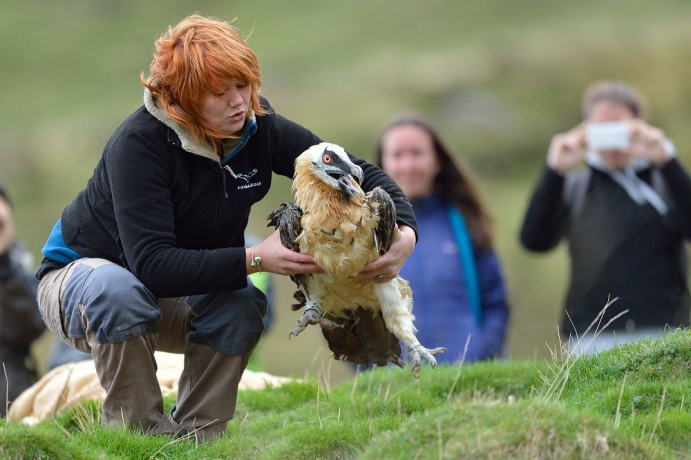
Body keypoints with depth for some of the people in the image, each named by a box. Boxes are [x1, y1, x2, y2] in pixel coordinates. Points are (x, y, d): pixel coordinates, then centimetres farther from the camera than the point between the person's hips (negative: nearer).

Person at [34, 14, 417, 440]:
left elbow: (357, 171, -9)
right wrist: (255, 259, -41)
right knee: (117, 288, -40)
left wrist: (404, 233, -28)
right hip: (80, 276, -5)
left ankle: (194, 436, -12)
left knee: (242, 304, -27)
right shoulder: (139, 143, -31)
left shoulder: (256, 125, -15)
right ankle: (140, 432, -25)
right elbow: (152, 265, -38)